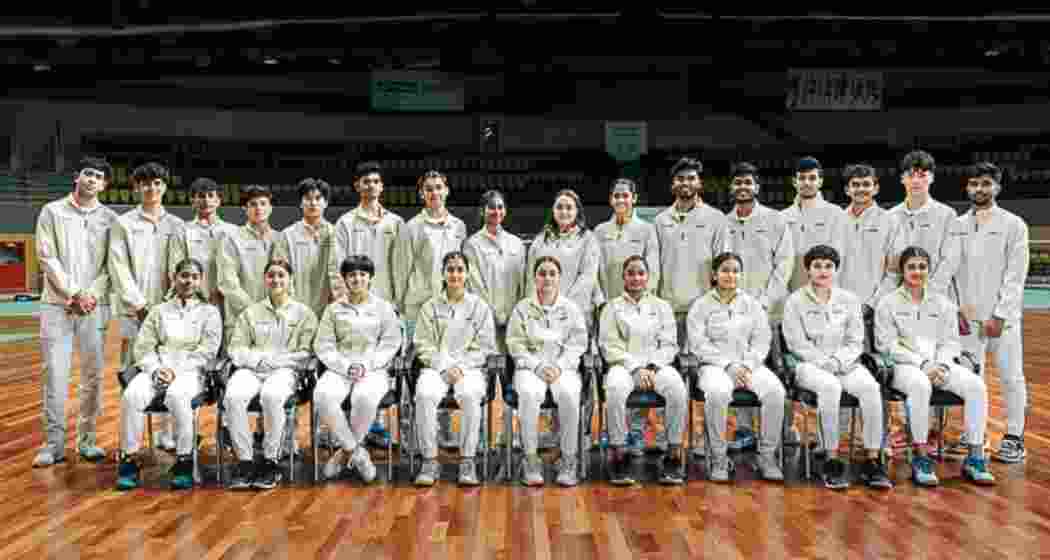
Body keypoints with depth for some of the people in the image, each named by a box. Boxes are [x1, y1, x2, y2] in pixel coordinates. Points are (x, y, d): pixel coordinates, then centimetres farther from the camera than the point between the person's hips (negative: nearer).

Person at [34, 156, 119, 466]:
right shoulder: (52, 211, 4)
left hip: (94, 306, 2)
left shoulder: (110, 218, 8)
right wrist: (73, 293, -11)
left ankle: (87, 439, 13)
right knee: (54, 375, -4)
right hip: (57, 305, -1)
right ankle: (54, 443, 3)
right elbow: (47, 257, -3)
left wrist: (93, 294, -10)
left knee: (93, 375, 4)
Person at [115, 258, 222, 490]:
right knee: (131, 395, -30)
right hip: (156, 369, 3)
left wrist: (176, 370, -11)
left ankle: (184, 462, -26)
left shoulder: (209, 312, 13)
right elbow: (143, 347, 12)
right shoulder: (159, 311, 21)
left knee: (176, 395, -37)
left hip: (190, 371, -3)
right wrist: (156, 369, -8)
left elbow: (206, 351, 2)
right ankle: (128, 460, -20)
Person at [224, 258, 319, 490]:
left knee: (271, 396, -38)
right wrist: (259, 359, -7)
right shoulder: (251, 312, 22)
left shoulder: (304, 313, 14)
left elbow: (305, 354, 6)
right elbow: (236, 349, 12)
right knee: (233, 396, -32)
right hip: (251, 369, 2)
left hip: (285, 370, -2)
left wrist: (274, 360, -8)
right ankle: (244, 461, -22)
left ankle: (270, 461, -24)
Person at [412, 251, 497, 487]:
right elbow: (423, 345, 4)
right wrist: (446, 367, -10)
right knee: (425, 394, -33)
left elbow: (484, 347, 5)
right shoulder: (430, 306, 10)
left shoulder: (480, 306, 10)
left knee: (470, 395, -35)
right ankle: (430, 460, -22)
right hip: (436, 367, 1)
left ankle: (467, 461, -25)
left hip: (469, 367, -1)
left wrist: (460, 366, -10)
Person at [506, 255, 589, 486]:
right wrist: (538, 367, -11)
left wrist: (559, 367, -11)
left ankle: (568, 460, -23)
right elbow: (516, 344, 3)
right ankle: (531, 459, -25)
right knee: (528, 393, -34)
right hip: (530, 366, 0)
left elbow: (577, 344, 6)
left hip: (564, 367, 0)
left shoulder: (571, 309, 12)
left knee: (568, 394, -33)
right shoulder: (522, 308, 9)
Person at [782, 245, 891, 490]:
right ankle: (832, 461, -29)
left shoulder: (849, 300, 11)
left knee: (870, 387, -29)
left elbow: (855, 342, 8)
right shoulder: (795, 301, 2)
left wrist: (837, 361, -10)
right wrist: (825, 363, -14)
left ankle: (873, 461, -24)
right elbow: (797, 344, -4)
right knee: (830, 386, -37)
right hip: (810, 365, -3)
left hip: (845, 364, 3)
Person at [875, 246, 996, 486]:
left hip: (940, 364, 4)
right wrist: (923, 364, -14)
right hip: (904, 365, -4)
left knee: (976, 385, -24)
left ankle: (975, 457, -18)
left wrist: (942, 364, -9)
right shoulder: (888, 303, 5)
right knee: (921, 385, -38)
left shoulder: (942, 303, 17)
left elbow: (950, 342, 12)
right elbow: (888, 344, -4)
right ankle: (921, 457, -29)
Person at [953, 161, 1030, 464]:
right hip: (968, 315, 3)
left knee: (1011, 376, 3)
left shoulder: (1013, 224, -1)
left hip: (1002, 315, -3)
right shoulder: (957, 225, 8)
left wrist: (999, 316, -12)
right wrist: (957, 308, -2)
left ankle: (1014, 438, 12)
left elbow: (1015, 276, -6)